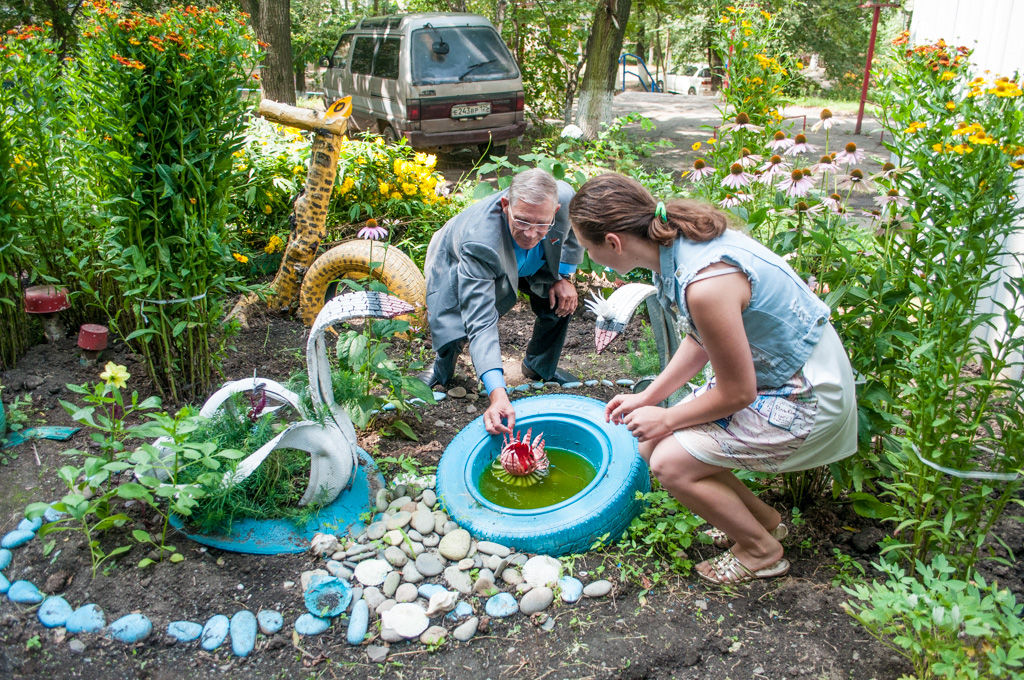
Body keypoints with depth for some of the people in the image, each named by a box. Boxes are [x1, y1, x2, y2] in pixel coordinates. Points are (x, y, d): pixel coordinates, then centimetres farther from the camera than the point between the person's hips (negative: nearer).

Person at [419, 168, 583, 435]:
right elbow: (481, 323, -51)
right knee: (451, 334, -24)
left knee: (562, 299, -12)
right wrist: (497, 394, -61)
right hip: (456, 265, -4)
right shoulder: (480, 242, -48)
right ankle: (443, 367, 15)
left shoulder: (565, 197, -36)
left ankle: (540, 366, 18)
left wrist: (564, 276, -13)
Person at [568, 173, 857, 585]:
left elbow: (737, 393, -22)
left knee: (672, 463, -13)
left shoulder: (705, 284, -35)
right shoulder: (680, 238, -6)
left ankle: (761, 551, 11)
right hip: (766, 370, 9)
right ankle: (763, 518, 24)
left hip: (803, 398, -9)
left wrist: (665, 419, -7)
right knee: (653, 446, 6)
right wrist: (648, 397, 9)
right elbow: (700, 341, 9)